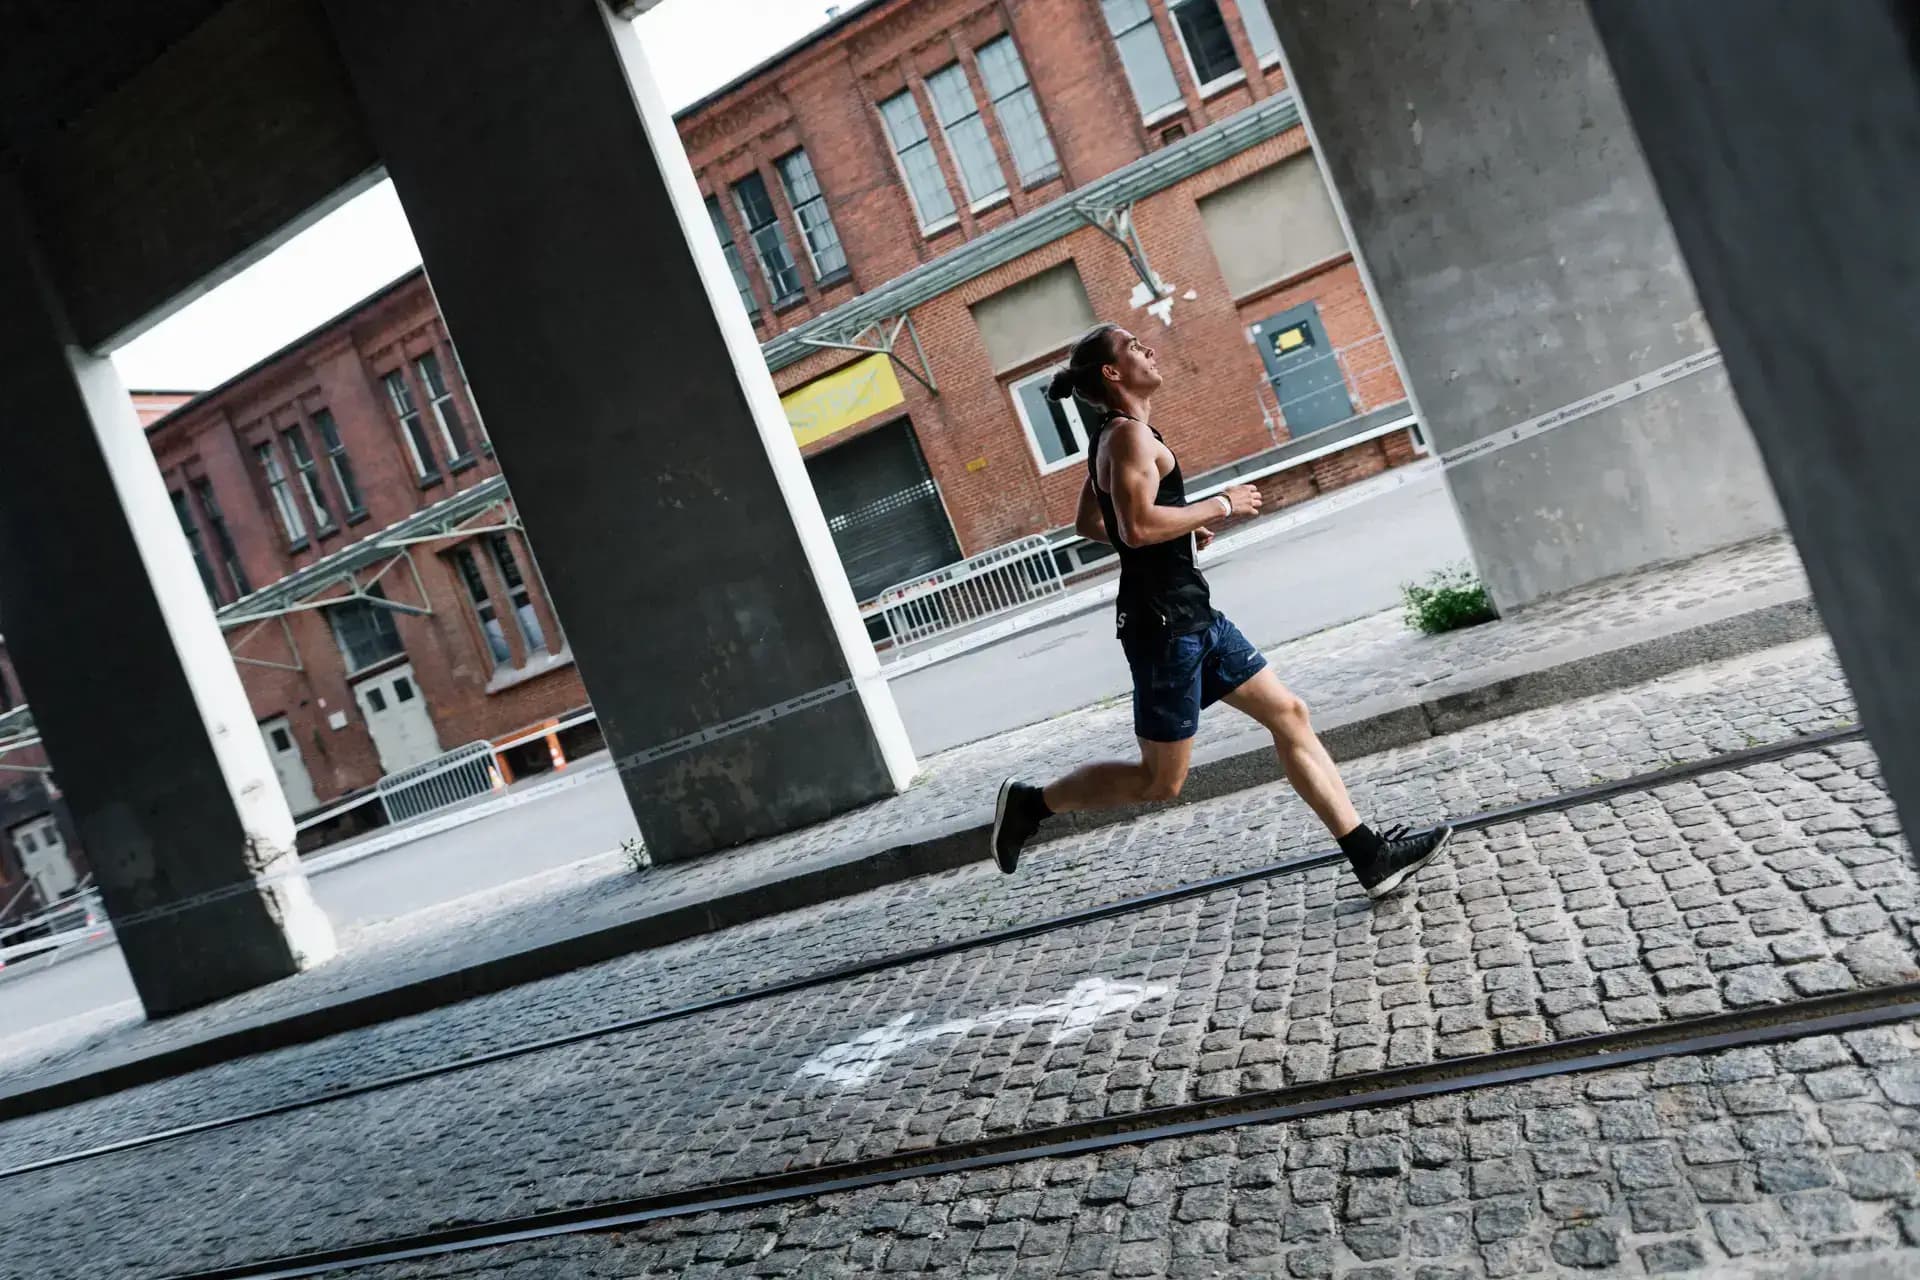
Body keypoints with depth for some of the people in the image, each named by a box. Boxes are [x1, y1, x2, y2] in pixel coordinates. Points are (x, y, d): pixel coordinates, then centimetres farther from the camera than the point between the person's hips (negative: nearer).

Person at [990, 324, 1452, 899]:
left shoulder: (1113, 437, 16)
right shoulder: (1130, 435, -15)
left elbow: (1089, 523, 25)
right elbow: (1138, 526, -29)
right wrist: (1221, 505, -16)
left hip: (1192, 615, 10)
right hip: (1163, 623, -10)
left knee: (1288, 714, 8)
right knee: (1160, 781, -1)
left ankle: (1372, 857, 12)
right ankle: (1030, 802, 15)